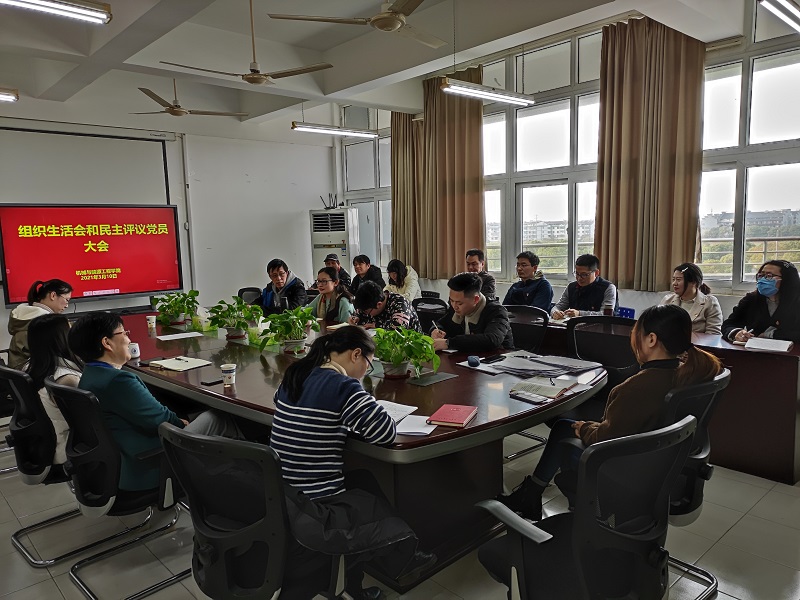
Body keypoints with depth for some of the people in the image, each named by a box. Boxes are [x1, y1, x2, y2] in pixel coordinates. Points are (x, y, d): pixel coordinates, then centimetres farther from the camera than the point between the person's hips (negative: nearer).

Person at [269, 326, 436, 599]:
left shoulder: (294, 376, 6)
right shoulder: (343, 385, -18)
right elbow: (386, 432, -16)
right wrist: (350, 424, 1)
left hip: (277, 499, 7)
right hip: (311, 512, -7)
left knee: (364, 480, 23)